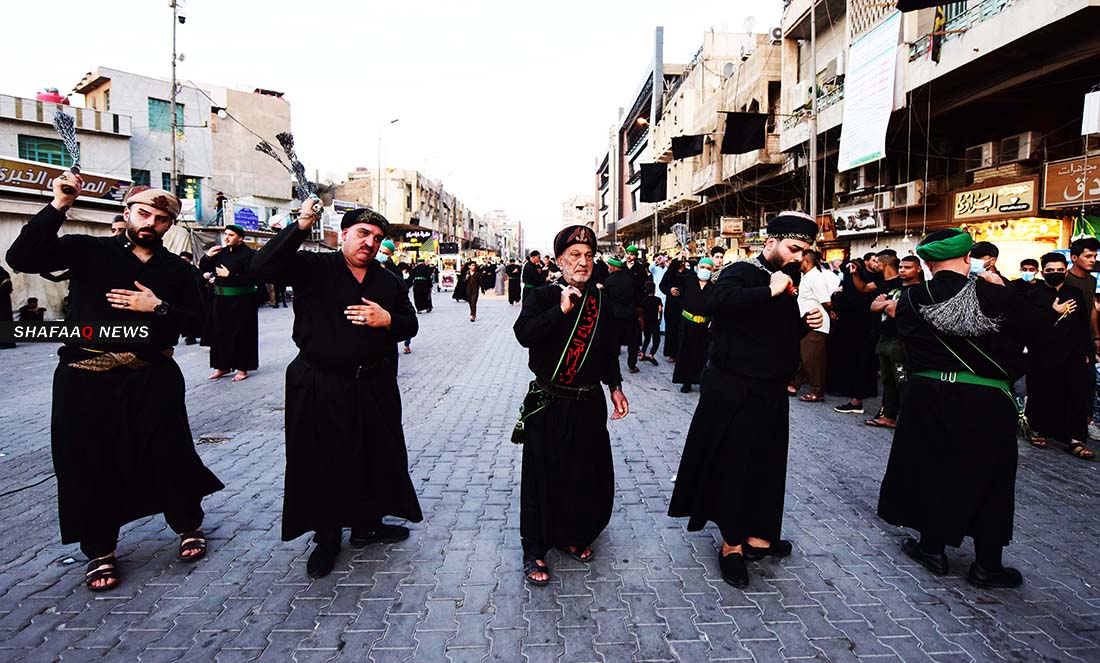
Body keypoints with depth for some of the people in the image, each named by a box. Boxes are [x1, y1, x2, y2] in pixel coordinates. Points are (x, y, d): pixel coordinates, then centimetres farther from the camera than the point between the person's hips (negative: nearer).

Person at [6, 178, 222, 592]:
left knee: (168, 454, 5)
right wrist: (58, 207, -18)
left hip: (151, 378, 1)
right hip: (85, 379, -1)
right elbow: (21, 258, -11)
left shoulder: (176, 269, 8)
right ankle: (100, 550, 24)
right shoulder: (88, 250, 2)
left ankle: (188, 525, 28)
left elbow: (194, 321, 5)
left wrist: (159, 307, -13)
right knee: (89, 463, 6)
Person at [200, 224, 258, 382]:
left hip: (241, 300, -7)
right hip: (221, 299, 7)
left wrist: (229, 275, -20)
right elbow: (203, 268, 16)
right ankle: (223, 366, 22)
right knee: (220, 333, 10)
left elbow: (251, 278, -20)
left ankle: (242, 368, 9)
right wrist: (208, 256, -2)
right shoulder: (221, 252, 10)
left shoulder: (249, 254, -10)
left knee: (240, 335, 0)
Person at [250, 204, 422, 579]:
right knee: (321, 461, 5)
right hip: (319, 388, -4)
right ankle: (327, 536, 24)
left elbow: (410, 325, 12)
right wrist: (301, 227, -24)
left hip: (373, 386, 4)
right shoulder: (313, 268, -3)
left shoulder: (389, 282, 10)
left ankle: (366, 525, 32)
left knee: (375, 456, 11)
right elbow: (263, 266, -17)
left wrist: (386, 320, -10)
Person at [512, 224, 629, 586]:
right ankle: (535, 551, 17)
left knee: (589, 474, 12)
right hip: (548, 406, -4)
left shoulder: (600, 302, 8)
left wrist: (615, 386, 11)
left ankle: (576, 535, 35)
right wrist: (561, 310, -25)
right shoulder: (541, 296, -3)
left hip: (589, 406, 4)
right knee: (544, 475, 3)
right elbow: (524, 333, -21)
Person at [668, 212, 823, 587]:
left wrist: (806, 323, 4)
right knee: (733, 465, 2)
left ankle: (755, 535, 27)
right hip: (734, 391, -8)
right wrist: (770, 292, -28)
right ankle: (731, 543, 16)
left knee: (767, 464, 13)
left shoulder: (787, 283, 13)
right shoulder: (741, 273, -12)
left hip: (771, 392, 8)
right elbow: (716, 301, -35)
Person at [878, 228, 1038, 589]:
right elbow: (1028, 326, 3)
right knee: (988, 478, 12)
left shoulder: (912, 299, -7)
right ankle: (987, 565, 20)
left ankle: (932, 546, 27)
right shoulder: (995, 295, -13)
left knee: (932, 467, 17)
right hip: (987, 400, -1)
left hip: (928, 394, 2)